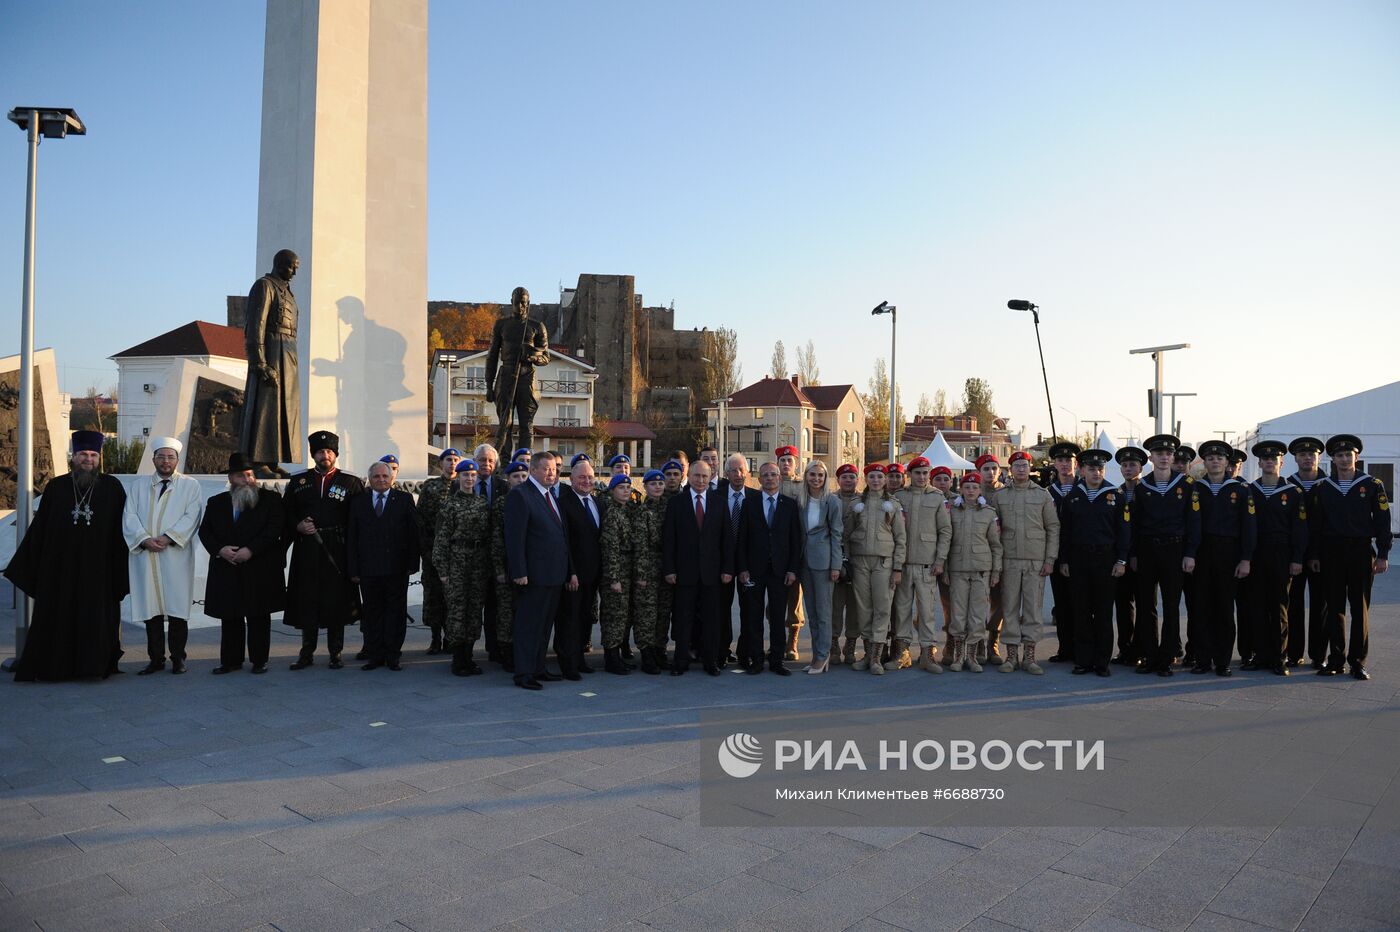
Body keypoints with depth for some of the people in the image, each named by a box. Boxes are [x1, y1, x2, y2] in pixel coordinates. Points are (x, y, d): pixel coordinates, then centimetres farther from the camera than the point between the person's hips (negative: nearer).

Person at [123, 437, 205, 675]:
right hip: (145, 557, 3)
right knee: (150, 609, 4)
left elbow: (192, 516, -4)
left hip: (176, 556, -2)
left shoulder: (190, 486, 7)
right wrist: (145, 539, -11)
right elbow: (129, 516, 5)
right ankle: (156, 658, 12)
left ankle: (178, 658, 7)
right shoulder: (138, 486, 16)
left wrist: (168, 537, -16)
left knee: (177, 608, -1)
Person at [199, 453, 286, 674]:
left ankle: (259, 660, 10)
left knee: (259, 617, 2)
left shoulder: (270, 499, 2)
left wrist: (250, 550, -17)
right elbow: (204, 531, 8)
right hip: (226, 571, 3)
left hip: (260, 570, -3)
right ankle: (231, 660, 15)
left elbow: (274, 529, -7)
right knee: (229, 618, 7)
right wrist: (220, 549, -11)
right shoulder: (216, 502, 14)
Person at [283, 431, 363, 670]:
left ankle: (335, 653, 11)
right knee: (306, 602, 5)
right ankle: (307, 652, 16)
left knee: (336, 601, 2)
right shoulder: (298, 482, 12)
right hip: (306, 551, 2)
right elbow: (286, 513, 12)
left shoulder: (351, 483, 4)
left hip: (336, 552, -2)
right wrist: (298, 526, -6)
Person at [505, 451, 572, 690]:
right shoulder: (520, 495, -11)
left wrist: (568, 569, 15)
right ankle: (524, 674, 7)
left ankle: (538, 668, 25)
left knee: (545, 625, 15)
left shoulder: (552, 494, 15)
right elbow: (514, 537, -16)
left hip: (555, 574, 9)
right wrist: (519, 572, -20)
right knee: (528, 625, -1)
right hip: (534, 574, -8)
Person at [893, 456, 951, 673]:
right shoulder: (898, 496, 7)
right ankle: (902, 651, 14)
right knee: (902, 606, 5)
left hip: (927, 563, -1)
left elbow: (946, 531, 4)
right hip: (902, 562, 1)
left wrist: (940, 560, -3)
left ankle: (928, 653, 4)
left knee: (927, 608, -2)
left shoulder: (938, 498, 5)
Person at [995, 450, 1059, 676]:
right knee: (1010, 608, 2)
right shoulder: (999, 495, 7)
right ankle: (1011, 656, 9)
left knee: (1033, 608, 1)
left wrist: (1050, 560, -1)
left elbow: (1053, 528, 5)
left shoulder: (1043, 495, 6)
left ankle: (1029, 656, 8)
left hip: (1036, 561, 0)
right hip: (1009, 561, 0)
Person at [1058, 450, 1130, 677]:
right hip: (1078, 559, 1)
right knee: (1082, 611, 4)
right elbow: (1064, 531, 8)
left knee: (1104, 612, 3)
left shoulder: (1115, 496, 2)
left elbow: (1124, 529, 2)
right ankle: (1084, 660, 11)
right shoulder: (1072, 496, 7)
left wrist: (1121, 560, -4)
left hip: (1106, 559, -1)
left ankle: (1102, 662, 11)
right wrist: (1063, 561, 4)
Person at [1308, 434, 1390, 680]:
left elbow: (1383, 521, 0)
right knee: (1334, 607, 4)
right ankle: (1335, 659, 11)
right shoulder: (1322, 488, 6)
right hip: (1331, 552, 2)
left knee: (1360, 608, 2)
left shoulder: (1372, 485, 2)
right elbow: (1315, 523, 7)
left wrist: (1382, 555, -4)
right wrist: (1313, 555, 3)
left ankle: (1358, 662, 9)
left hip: (1361, 551, -1)